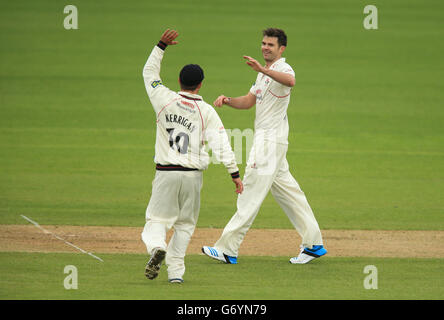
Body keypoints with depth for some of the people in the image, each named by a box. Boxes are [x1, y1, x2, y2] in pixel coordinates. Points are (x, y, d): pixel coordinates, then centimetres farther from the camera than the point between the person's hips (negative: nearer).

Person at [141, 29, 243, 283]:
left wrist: (161, 46, 16)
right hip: (193, 174, 0)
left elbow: (150, 73, 16)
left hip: (165, 173, 0)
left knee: (157, 219, 4)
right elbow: (221, 144, -9)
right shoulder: (207, 111, -3)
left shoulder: (165, 100, -1)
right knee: (185, 224, 14)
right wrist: (235, 174, -8)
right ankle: (176, 269, 8)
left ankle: (156, 246, -28)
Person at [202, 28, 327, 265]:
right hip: (264, 139, 10)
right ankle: (313, 244, 16)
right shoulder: (265, 74, 19)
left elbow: (290, 81, -38)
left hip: (272, 141, -10)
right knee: (287, 193, 12)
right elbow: (249, 101, 23)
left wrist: (263, 70, -51)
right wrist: (227, 100, 4)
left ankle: (228, 249, -9)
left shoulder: (282, 69, -13)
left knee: (251, 194, -9)